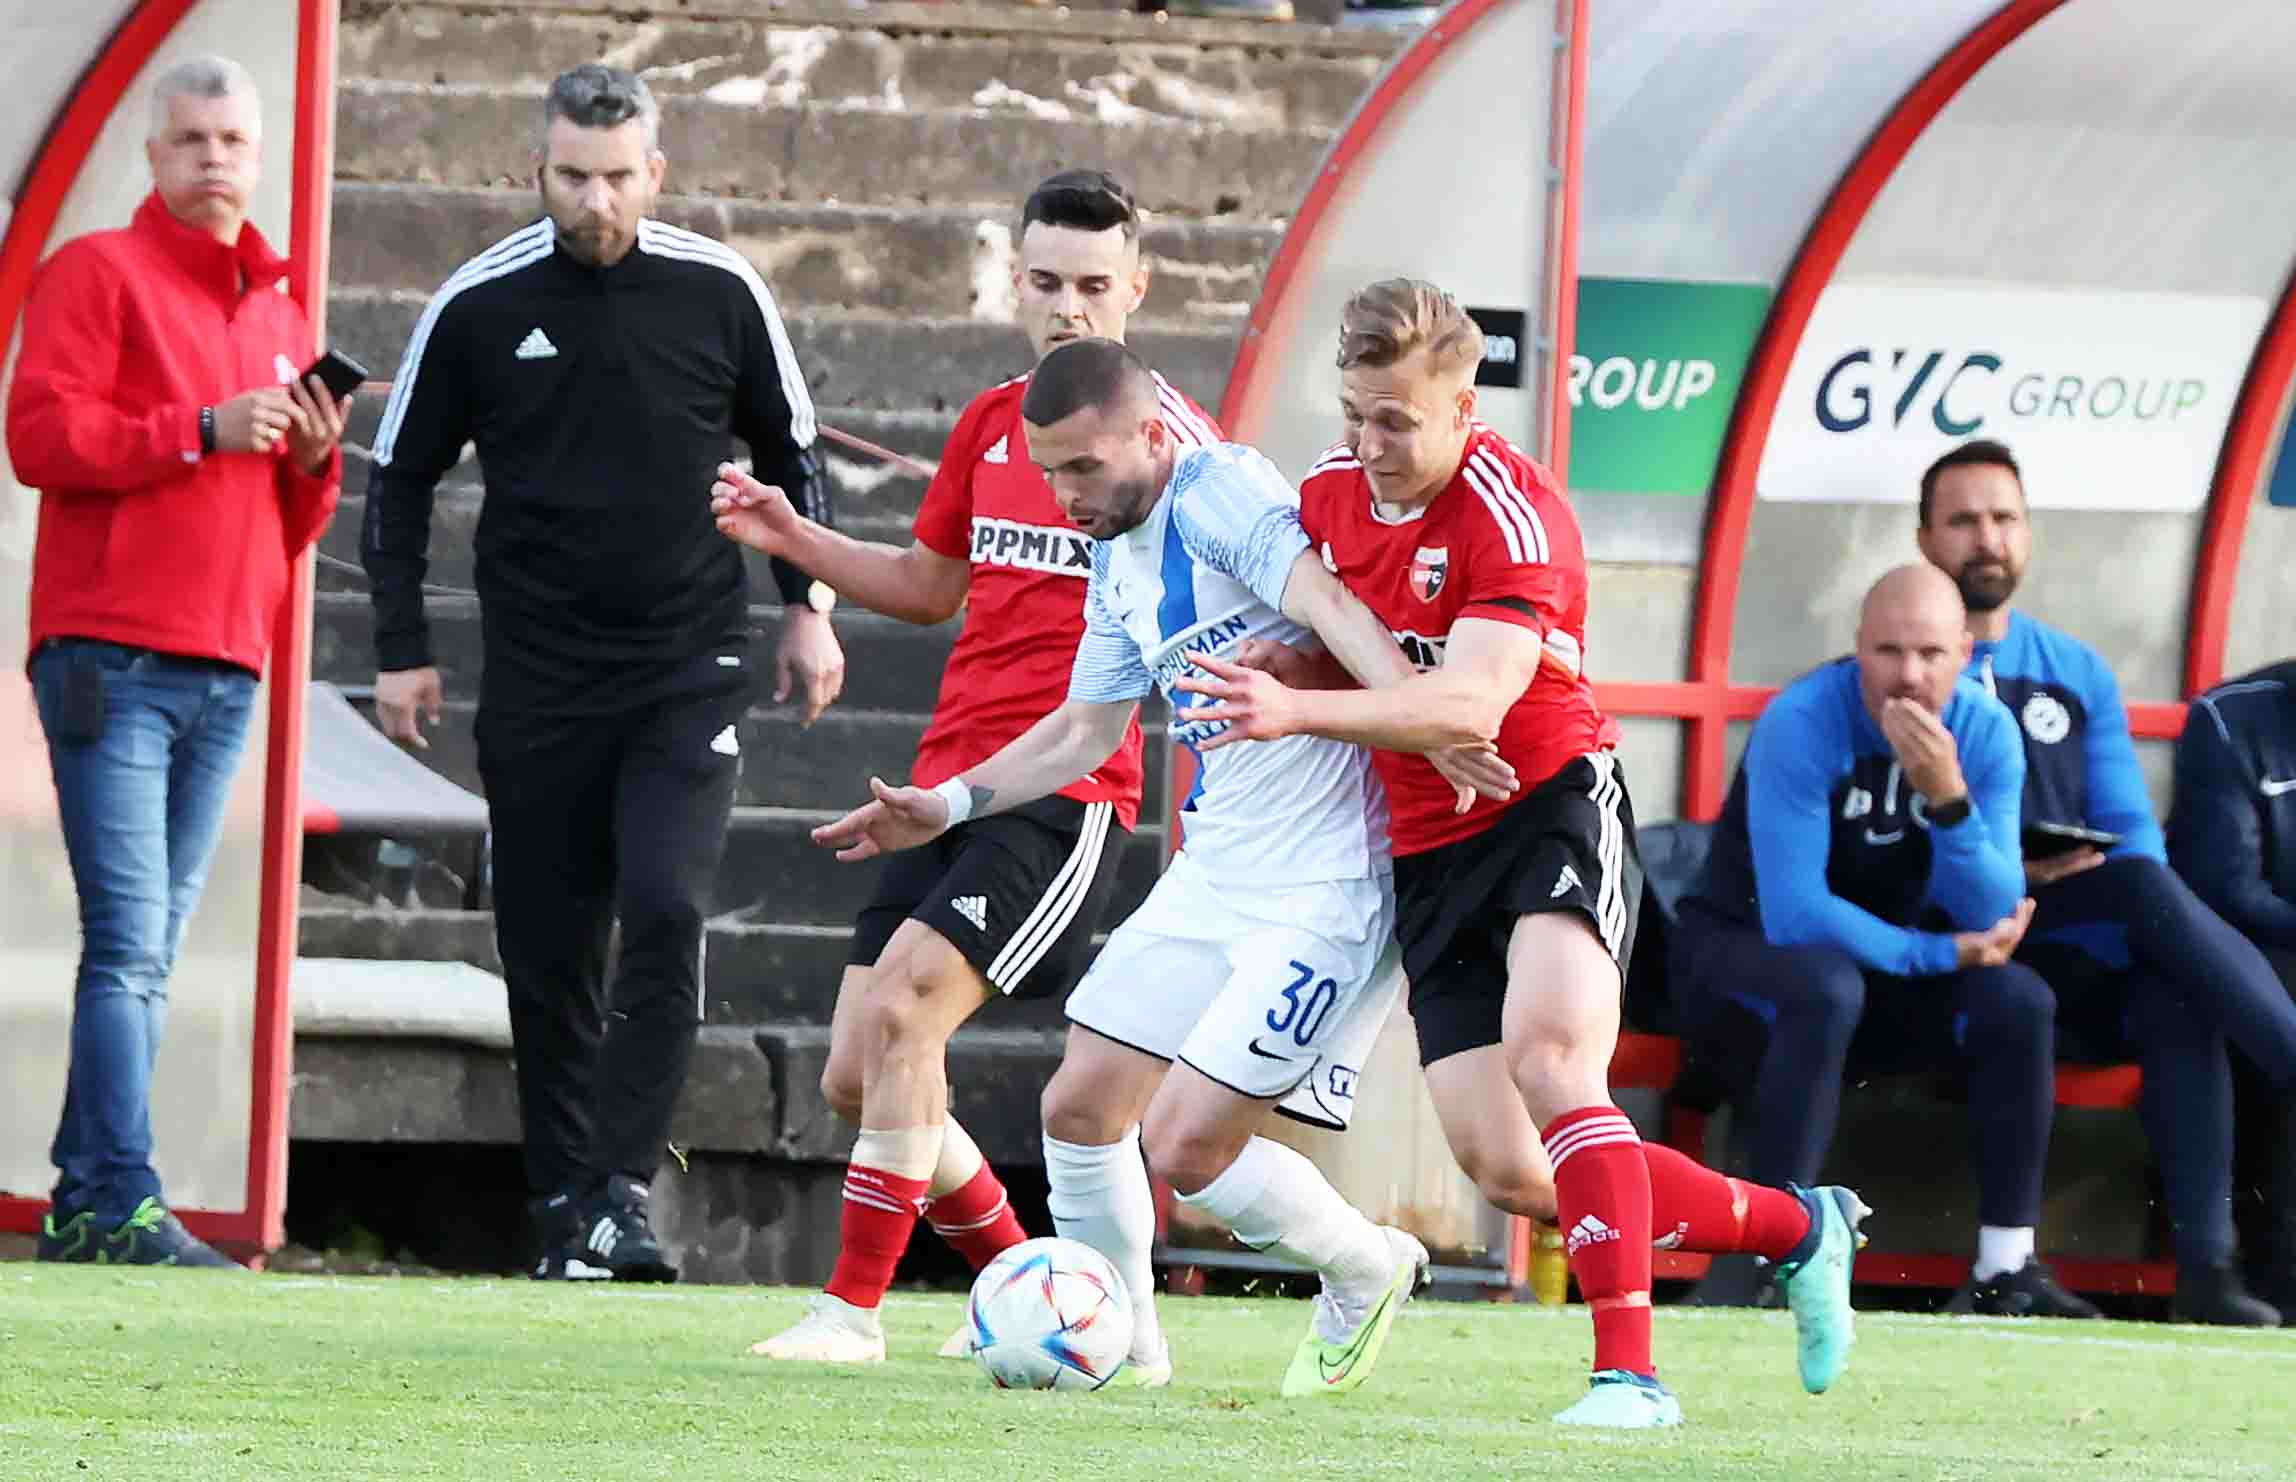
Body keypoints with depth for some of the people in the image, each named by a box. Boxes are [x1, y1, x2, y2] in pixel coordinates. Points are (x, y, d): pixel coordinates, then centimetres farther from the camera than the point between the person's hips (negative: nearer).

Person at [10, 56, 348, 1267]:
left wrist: (313, 463, 3)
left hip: (225, 673, 6)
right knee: (129, 943, -14)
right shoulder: (98, 273, 2)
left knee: (149, 956, 4)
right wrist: (202, 431, -15)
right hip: (111, 659, -6)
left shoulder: (277, 312, 21)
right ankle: (127, 1211, -19)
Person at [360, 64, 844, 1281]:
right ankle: (564, 1207, 11)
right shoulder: (478, 307, -2)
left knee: (665, 912, -19)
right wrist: (401, 649, 4)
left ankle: (619, 1190, -18)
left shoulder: (720, 294, -1)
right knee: (547, 951, 2)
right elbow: (399, 478, 9)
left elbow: (790, 450, 14)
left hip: (689, 674, -1)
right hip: (539, 679, 1)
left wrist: (809, 602, 8)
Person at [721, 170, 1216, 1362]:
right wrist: (793, 538, 17)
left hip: (1066, 794, -7)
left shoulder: (1163, 433, -5)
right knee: (855, 1078, 3)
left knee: (902, 1007, -22)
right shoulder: (991, 423, 15)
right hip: (949, 778, 7)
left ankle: (853, 1309, -14)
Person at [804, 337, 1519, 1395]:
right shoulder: (1117, 562, 11)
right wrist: (947, 806, 22)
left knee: (1184, 1148, -12)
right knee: (1078, 1110, 7)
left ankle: (1366, 1270, 15)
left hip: (1325, 889, -9)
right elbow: (1087, 729, 26)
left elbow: (1325, 601, -35)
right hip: (1212, 872, 9)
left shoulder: (1223, 495, -17)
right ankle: (1123, 1343, 27)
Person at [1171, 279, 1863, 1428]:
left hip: (1552, 806, -7)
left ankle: (1628, 1373, -29)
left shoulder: (1512, 514, -19)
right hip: (1428, 852, 7)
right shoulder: (1329, 492, 5)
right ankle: (1794, 1226, 18)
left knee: (1548, 1057, -31)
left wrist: (1298, 710, -40)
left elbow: (1469, 703, -30)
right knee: (1504, 1172, -2)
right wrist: (1281, 668, -2)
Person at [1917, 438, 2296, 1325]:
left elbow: (2132, 832, 14)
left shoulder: (2079, 676, 20)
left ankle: (2206, 1271, -39)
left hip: (2087, 962, 3)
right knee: (2145, 889, -31)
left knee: (2175, 1002, -33)